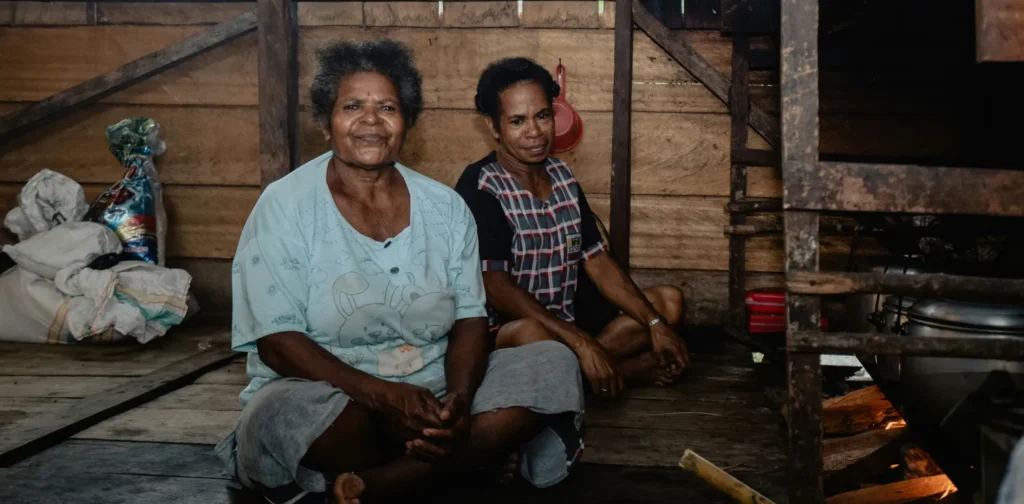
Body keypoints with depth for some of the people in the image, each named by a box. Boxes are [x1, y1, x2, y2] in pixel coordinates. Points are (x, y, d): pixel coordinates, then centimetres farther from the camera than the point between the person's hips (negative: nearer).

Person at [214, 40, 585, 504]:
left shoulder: (446, 208, 5)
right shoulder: (284, 207, -6)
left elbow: (470, 320, 2)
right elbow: (277, 341, -13)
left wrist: (459, 398, -20)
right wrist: (380, 395, -27)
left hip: (433, 391, 4)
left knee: (555, 365, -15)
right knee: (287, 412, -37)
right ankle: (467, 457, -13)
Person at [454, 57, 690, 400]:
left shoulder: (561, 175, 7)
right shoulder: (480, 187, -16)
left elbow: (597, 261, 8)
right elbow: (494, 287, -25)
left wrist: (655, 324, -3)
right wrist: (581, 342, -30)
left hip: (570, 314, 8)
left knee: (669, 301, 4)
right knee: (531, 335, -40)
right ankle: (627, 369, -11)